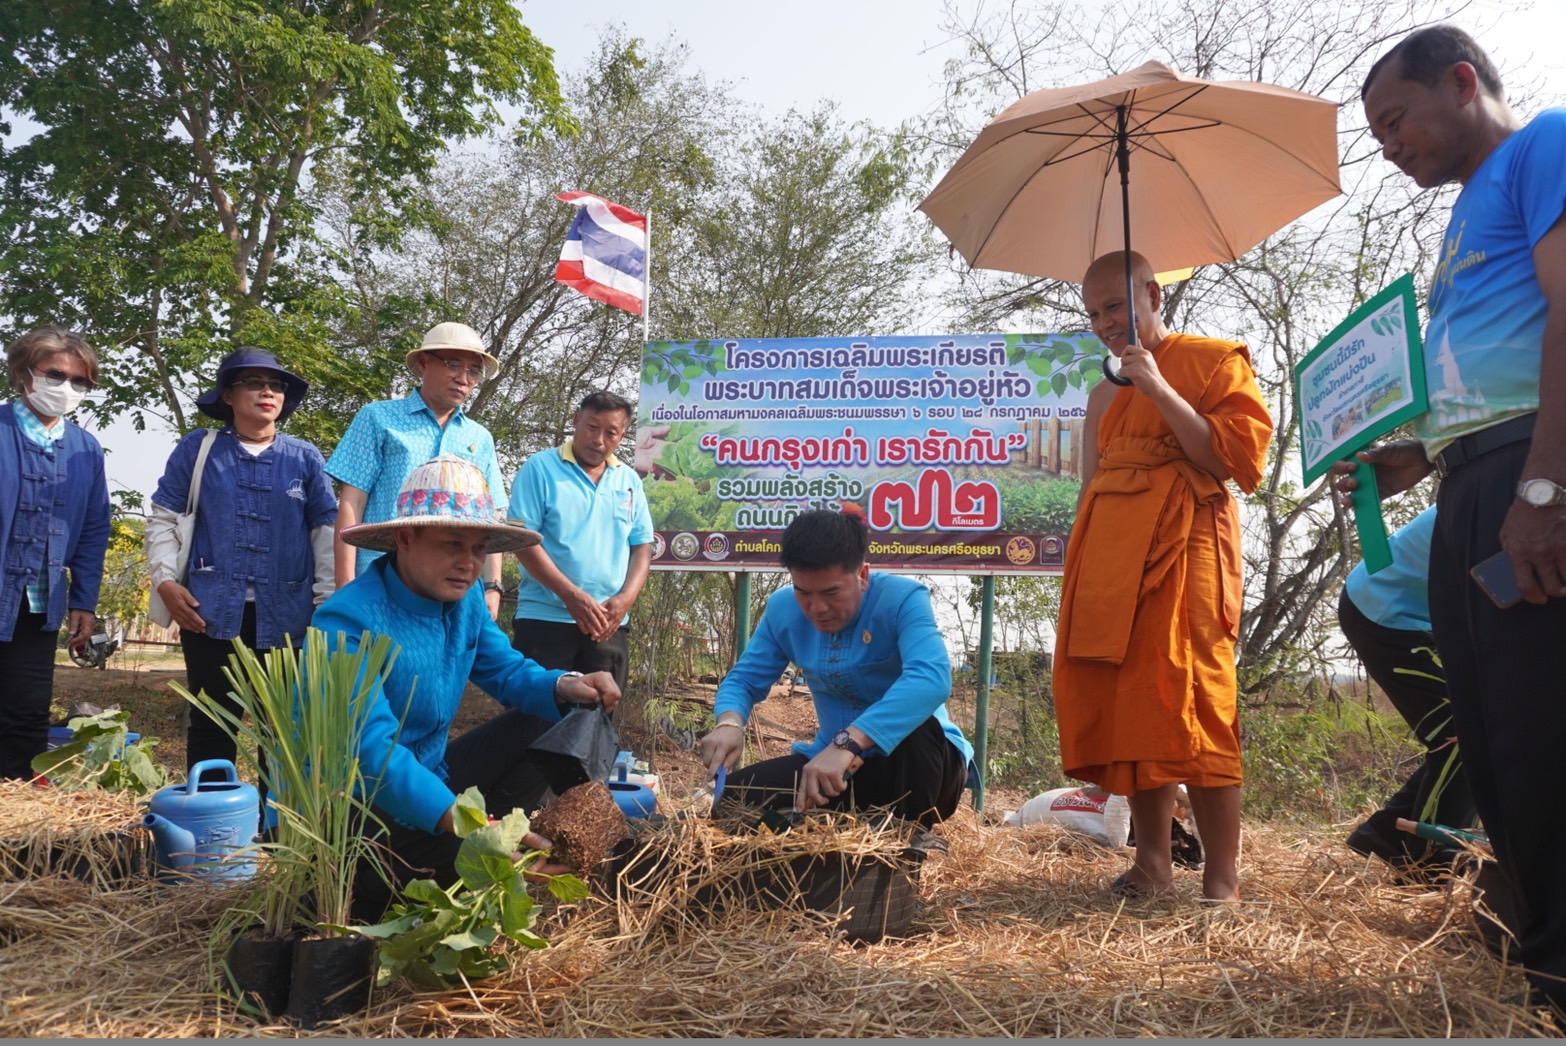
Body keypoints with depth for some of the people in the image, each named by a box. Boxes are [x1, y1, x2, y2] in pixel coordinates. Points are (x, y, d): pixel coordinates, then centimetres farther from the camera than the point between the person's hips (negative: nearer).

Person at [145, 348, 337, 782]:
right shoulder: (198, 448, 7)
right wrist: (166, 581, -6)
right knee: (212, 722, 5)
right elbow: (163, 518, 7)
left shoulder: (306, 458, 9)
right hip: (212, 610, -1)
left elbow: (326, 529, 7)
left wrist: (326, 599, -1)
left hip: (286, 614, 1)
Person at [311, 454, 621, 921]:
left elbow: (506, 670, 8)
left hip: (427, 779, 9)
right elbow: (374, 753, -34)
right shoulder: (349, 622, -25)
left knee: (548, 723, 3)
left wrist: (564, 686, -17)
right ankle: (366, 898, -4)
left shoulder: (463, 598, 1)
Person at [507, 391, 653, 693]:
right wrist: (571, 595, -18)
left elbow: (642, 545, 11)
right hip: (544, 619, -4)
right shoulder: (540, 469, -2)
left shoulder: (629, 481, 11)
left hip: (608, 625, 4)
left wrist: (625, 599, -7)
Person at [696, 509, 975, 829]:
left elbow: (931, 678, -40)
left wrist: (847, 743, -52)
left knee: (917, 730, -38)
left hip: (917, 761, -5)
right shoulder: (783, 609, -5)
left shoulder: (902, 599, -23)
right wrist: (729, 723, -23)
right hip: (835, 762, 5)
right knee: (735, 798, -13)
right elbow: (744, 679, 3)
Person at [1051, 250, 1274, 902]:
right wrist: (1084, 570, 17)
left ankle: (1221, 882, -9)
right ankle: (1152, 864, 8)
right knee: (1123, 706, 0)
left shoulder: (1216, 361, 6)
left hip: (1181, 544, -6)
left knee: (1188, 706, -14)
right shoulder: (1104, 394, 24)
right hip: (1109, 554, 6)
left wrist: (1160, 391, -11)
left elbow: (1238, 459, -7)